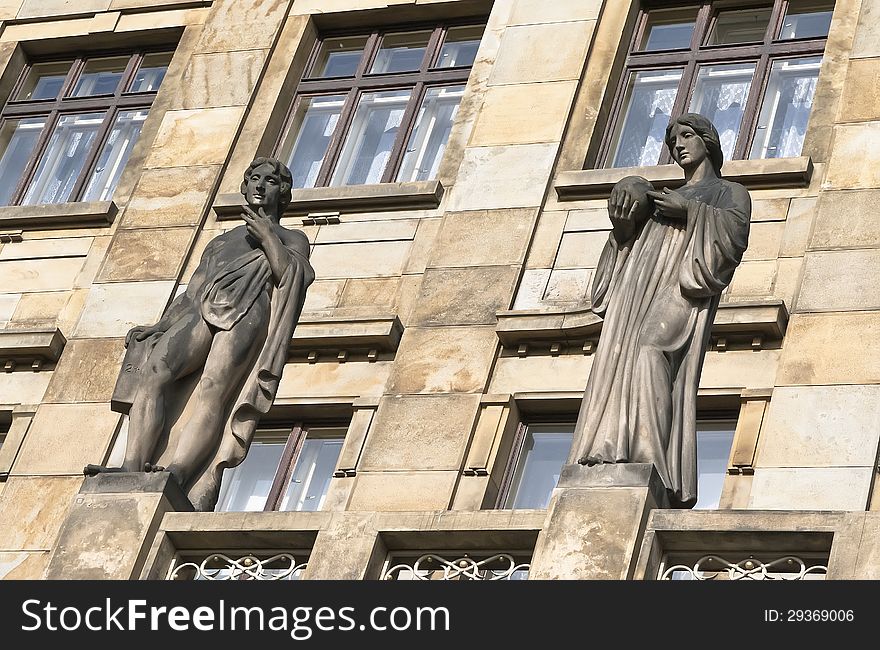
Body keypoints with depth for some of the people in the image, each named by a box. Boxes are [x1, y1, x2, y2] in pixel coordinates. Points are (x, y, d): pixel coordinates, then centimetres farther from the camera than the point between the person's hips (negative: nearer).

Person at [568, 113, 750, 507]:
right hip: (640, 287, 6)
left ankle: (650, 463, -45)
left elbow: (736, 230, 0)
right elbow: (627, 244, 25)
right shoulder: (663, 199, 36)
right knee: (618, 364, -18)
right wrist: (623, 221, 5)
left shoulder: (730, 193, 21)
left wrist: (692, 211, -7)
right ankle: (611, 466, -31)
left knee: (651, 350, -33)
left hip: (682, 287, -6)